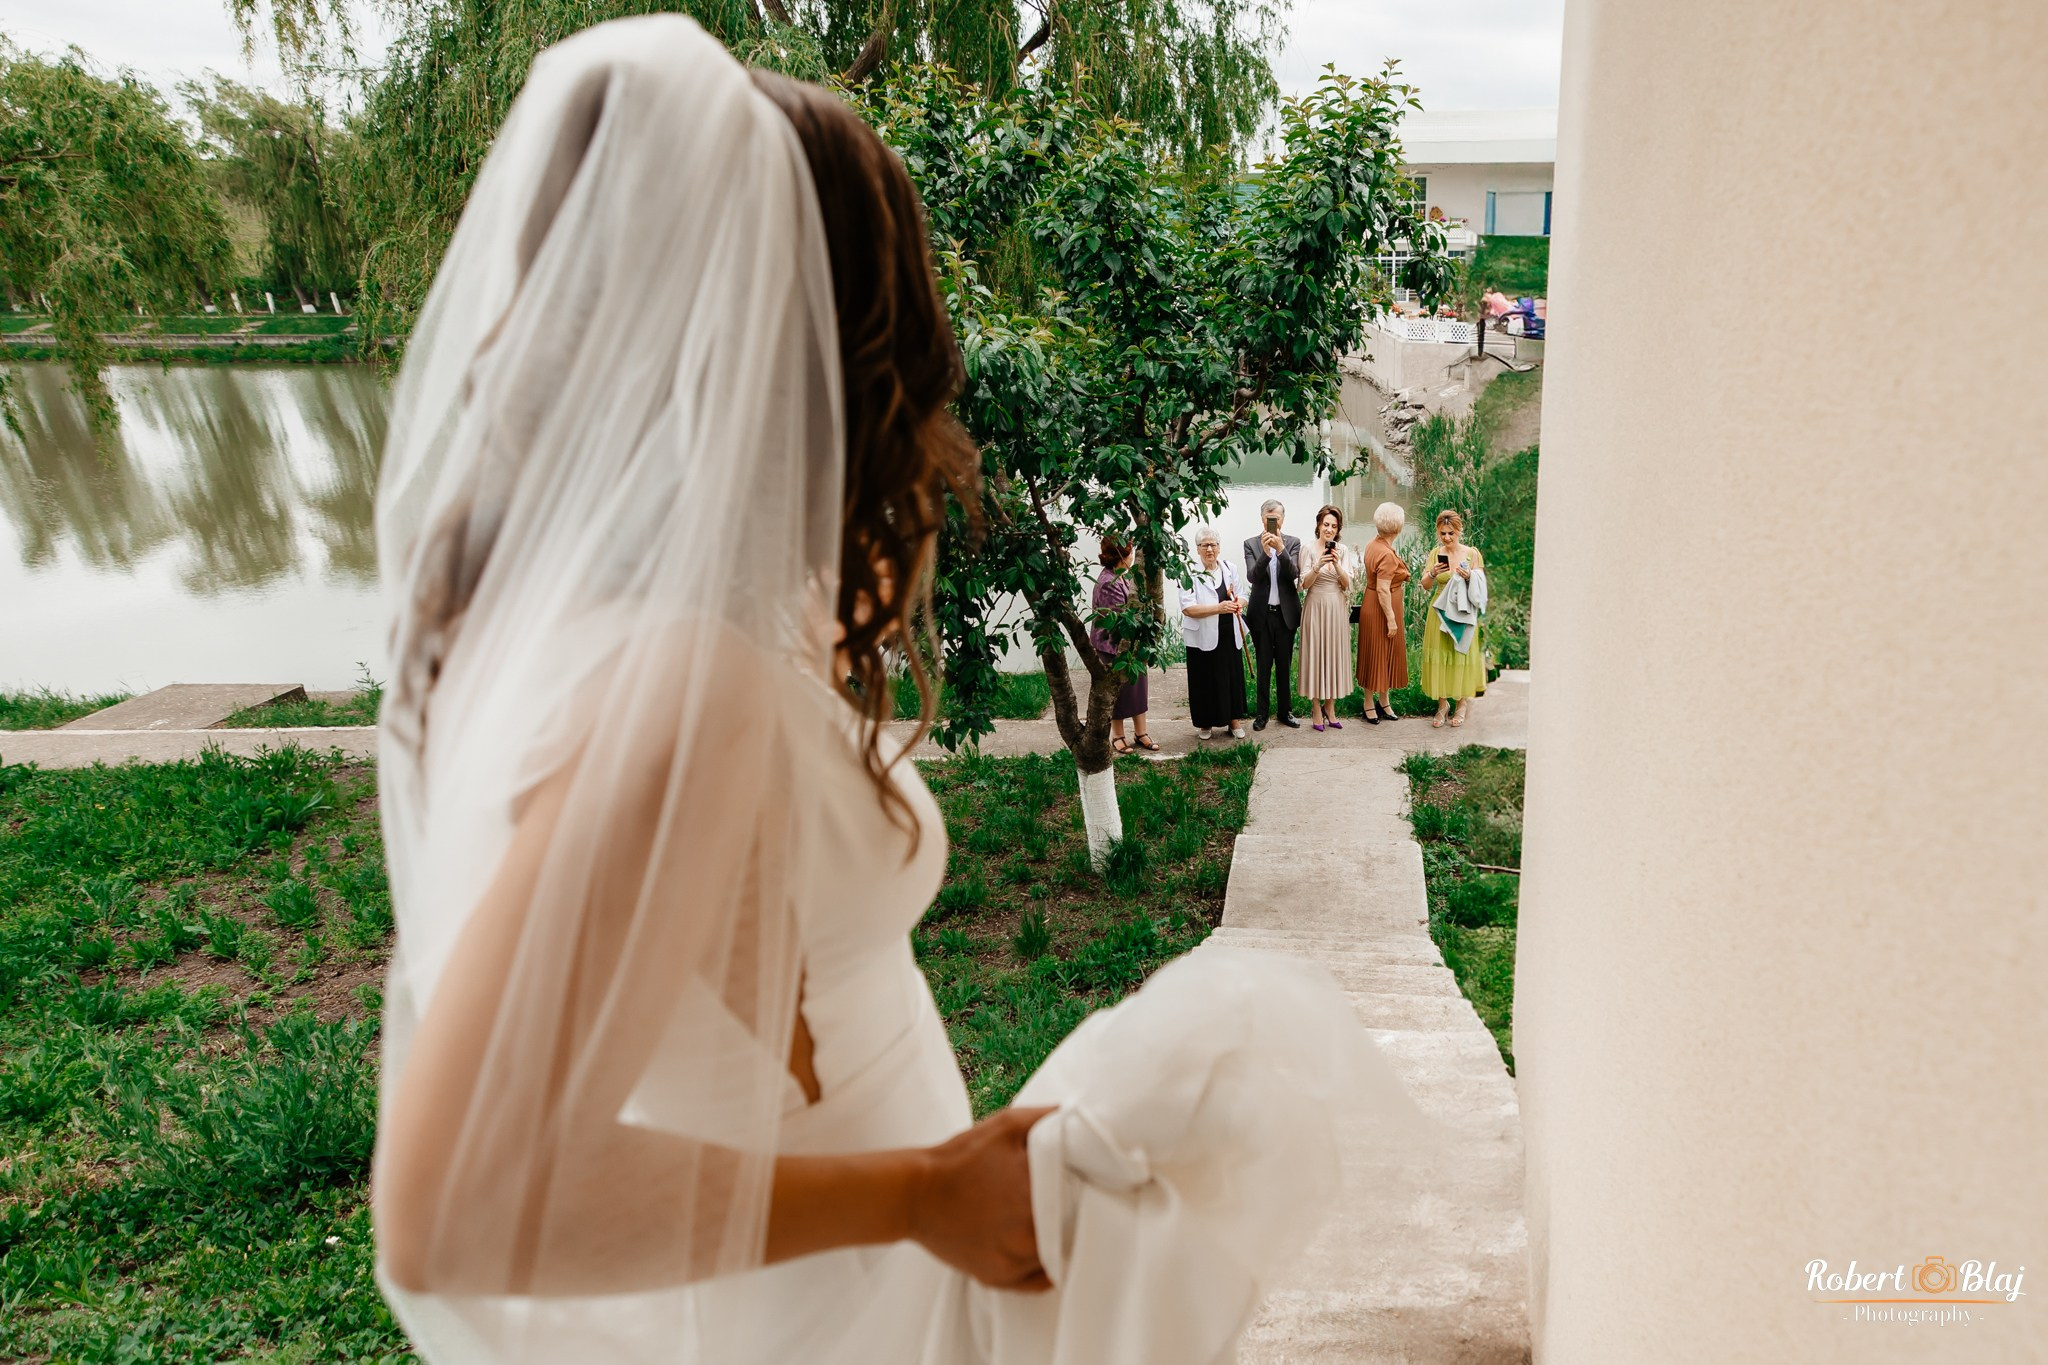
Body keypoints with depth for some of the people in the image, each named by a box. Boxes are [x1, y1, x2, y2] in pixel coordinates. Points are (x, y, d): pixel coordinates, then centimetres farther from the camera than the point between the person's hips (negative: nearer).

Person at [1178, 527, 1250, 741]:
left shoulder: (1229, 568, 7)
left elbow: (1242, 595, 15)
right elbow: (1188, 608, -17)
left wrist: (1238, 604, -10)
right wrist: (1219, 608, -26)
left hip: (1230, 636, 4)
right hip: (1203, 637, -4)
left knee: (1233, 677, 8)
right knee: (1205, 680, 4)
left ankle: (1234, 720, 23)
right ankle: (1205, 723, 20)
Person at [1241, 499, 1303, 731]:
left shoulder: (1292, 543, 1)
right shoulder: (1251, 544, -1)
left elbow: (1294, 574, -13)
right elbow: (1251, 577, -13)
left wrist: (1281, 550, -28)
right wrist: (1265, 553, -28)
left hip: (1286, 613, 1)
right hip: (1261, 613, -1)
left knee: (1284, 666, 10)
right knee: (1263, 666, 6)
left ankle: (1285, 711, 20)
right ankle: (1262, 713, 15)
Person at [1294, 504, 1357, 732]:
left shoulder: (1343, 550, 4)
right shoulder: (1309, 548, -3)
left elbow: (1346, 584, 0)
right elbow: (1305, 583, -7)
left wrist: (1337, 565, -17)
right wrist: (1318, 566, -23)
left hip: (1337, 608, 3)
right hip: (1316, 606, -3)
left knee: (1335, 653, 6)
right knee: (1315, 653, 0)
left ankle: (1330, 708, 16)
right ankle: (1316, 709, 7)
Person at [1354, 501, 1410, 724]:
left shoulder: (1372, 545, 4)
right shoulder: (1387, 555, -24)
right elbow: (1383, 590, -26)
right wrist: (1391, 619, -22)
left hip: (1371, 604, 10)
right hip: (1381, 609, -10)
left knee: (1387, 655, 18)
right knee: (1378, 655, 3)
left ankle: (1384, 701, 28)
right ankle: (1369, 703, 15)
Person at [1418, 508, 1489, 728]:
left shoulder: (1472, 553, -4)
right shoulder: (1436, 554, 2)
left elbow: (1480, 587, -1)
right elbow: (1425, 586, 1)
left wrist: (1469, 577, -20)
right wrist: (1432, 573, -19)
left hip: (1462, 614, -2)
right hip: (1440, 613, 2)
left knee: (1462, 656, 5)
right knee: (1438, 657, 4)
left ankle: (1462, 704, 18)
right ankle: (1442, 703, 17)